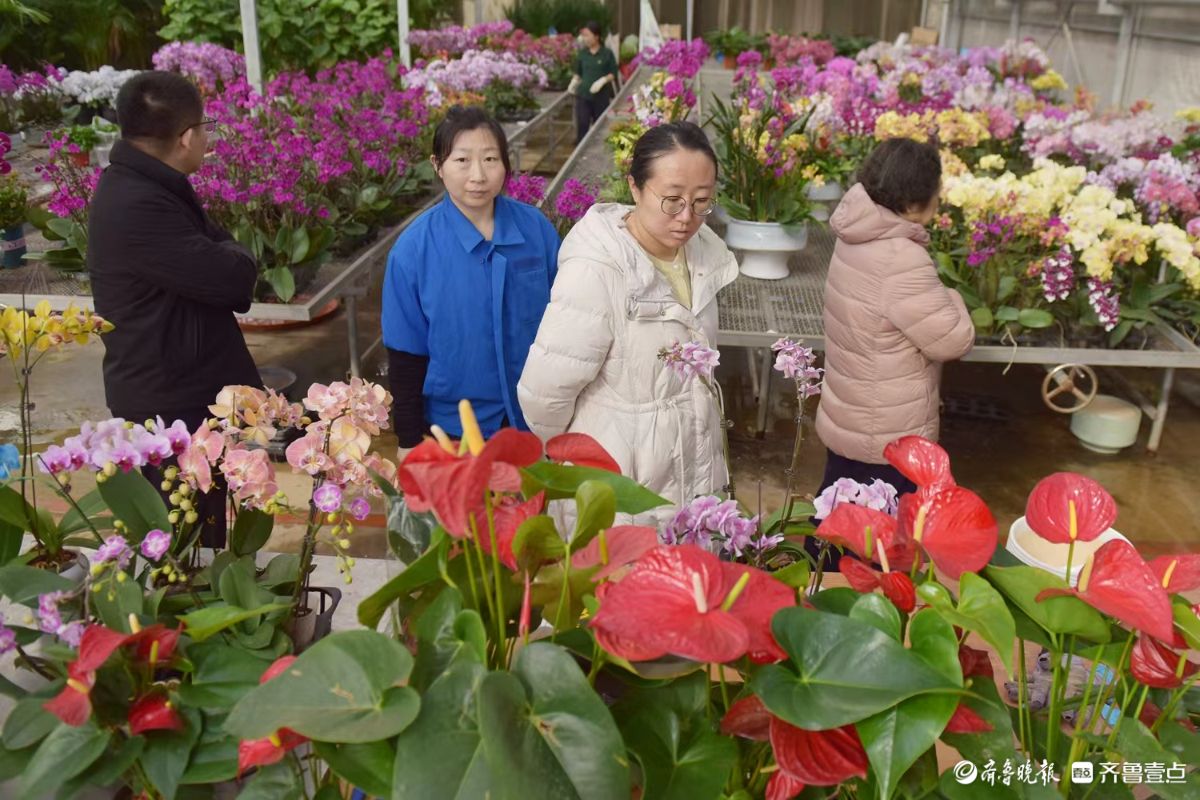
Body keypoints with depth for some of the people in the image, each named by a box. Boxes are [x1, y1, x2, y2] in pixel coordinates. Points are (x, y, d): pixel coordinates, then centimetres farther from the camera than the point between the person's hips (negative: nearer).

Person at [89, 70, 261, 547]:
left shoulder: (147, 187, 8)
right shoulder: (137, 207, -27)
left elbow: (205, 265, 10)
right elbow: (233, 276, -26)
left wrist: (222, 258, -12)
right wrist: (230, 255, -4)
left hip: (184, 392, 10)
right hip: (170, 406, -10)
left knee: (200, 534, 24)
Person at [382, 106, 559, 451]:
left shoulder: (537, 228, -10)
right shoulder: (413, 249, -16)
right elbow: (406, 356, -8)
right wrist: (411, 442, -5)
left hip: (536, 418, 2)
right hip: (454, 426, -2)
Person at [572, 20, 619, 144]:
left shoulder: (607, 53, -5)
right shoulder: (582, 53, 4)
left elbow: (614, 73, -1)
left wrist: (603, 80, -17)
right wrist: (575, 83, -3)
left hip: (601, 96, -2)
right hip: (583, 94, 2)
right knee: (582, 124, -4)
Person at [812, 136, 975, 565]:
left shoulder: (858, 238, 0)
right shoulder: (901, 261, -29)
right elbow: (954, 340, -20)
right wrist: (950, 299, -3)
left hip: (846, 419, 9)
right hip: (889, 437, -9)